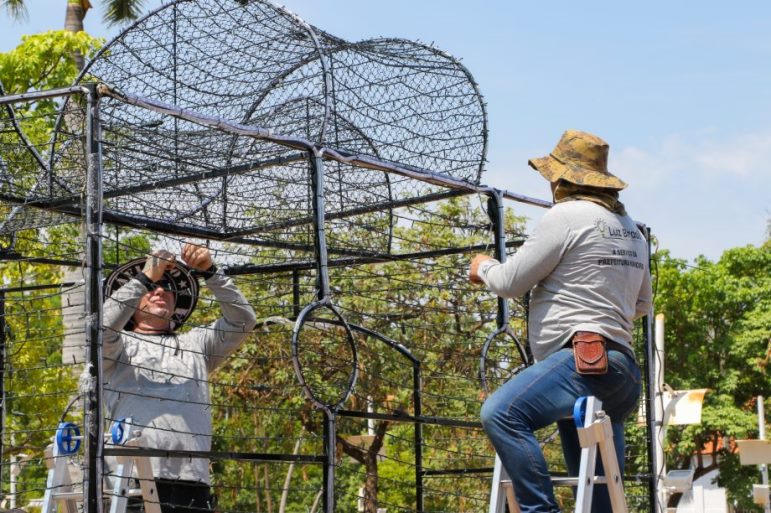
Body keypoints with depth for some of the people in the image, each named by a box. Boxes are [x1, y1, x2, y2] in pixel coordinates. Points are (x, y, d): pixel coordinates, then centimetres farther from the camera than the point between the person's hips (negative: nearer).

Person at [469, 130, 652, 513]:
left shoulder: (567, 215, -5)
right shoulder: (631, 229, 22)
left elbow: (510, 282, -4)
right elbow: (642, 304, 33)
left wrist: (483, 268, 17)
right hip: (623, 371, 10)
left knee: (501, 413, -26)